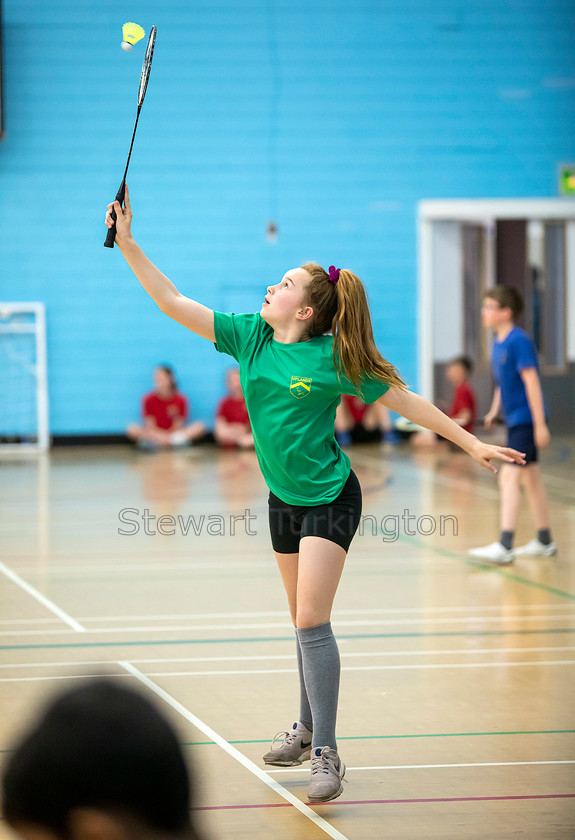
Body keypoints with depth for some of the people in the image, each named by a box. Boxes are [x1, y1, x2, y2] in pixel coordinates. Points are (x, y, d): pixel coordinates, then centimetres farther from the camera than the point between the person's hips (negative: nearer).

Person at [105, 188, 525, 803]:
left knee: (312, 622, -14)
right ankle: (308, 730, 31)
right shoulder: (249, 336, -2)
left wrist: (473, 443, -8)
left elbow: (405, 401, -8)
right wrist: (128, 244, -10)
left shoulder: (332, 359, -15)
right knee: (304, 623, 16)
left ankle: (326, 756, -12)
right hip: (283, 499, 6)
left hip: (329, 500, -6)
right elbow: (175, 303, -3)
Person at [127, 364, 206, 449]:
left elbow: (177, 428, -7)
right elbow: (150, 427, -8)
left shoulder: (180, 400, -5)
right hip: (154, 434, -1)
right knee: (132, 429, -27)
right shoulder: (149, 400, -6)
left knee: (200, 426, -23)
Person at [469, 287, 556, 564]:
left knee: (509, 478, -15)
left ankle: (504, 547, -18)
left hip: (525, 419, -10)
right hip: (515, 419, 10)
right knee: (530, 479, 16)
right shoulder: (498, 343, 10)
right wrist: (493, 412, 14)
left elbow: (532, 382, -19)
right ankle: (545, 541, 26)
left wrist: (540, 424, -20)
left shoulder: (519, 341, -17)